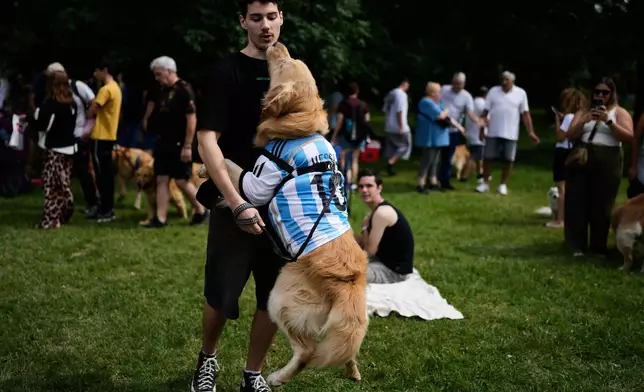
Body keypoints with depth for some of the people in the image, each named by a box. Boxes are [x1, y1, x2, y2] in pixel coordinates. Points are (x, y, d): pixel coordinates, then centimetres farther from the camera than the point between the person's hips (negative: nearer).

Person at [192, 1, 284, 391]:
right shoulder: (228, 71, -8)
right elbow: (207, 140, -15)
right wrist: (236, 202, -23)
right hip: (236, 202, -4)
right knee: (222, 295, 3)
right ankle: (208, 357, 32)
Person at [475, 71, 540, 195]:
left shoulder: (521, 93, -1)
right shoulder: (493, 91, 0)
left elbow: (525, 114, 1)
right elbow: (485, 112, 2)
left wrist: (531, 132, -4)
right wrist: (481, 129, -2)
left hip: (510, 134, 0)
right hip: (493, 133, 0)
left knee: (508, 160, 3)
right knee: (487, 157, 2)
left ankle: (503, 185, 16)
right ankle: (485, 183, 16)